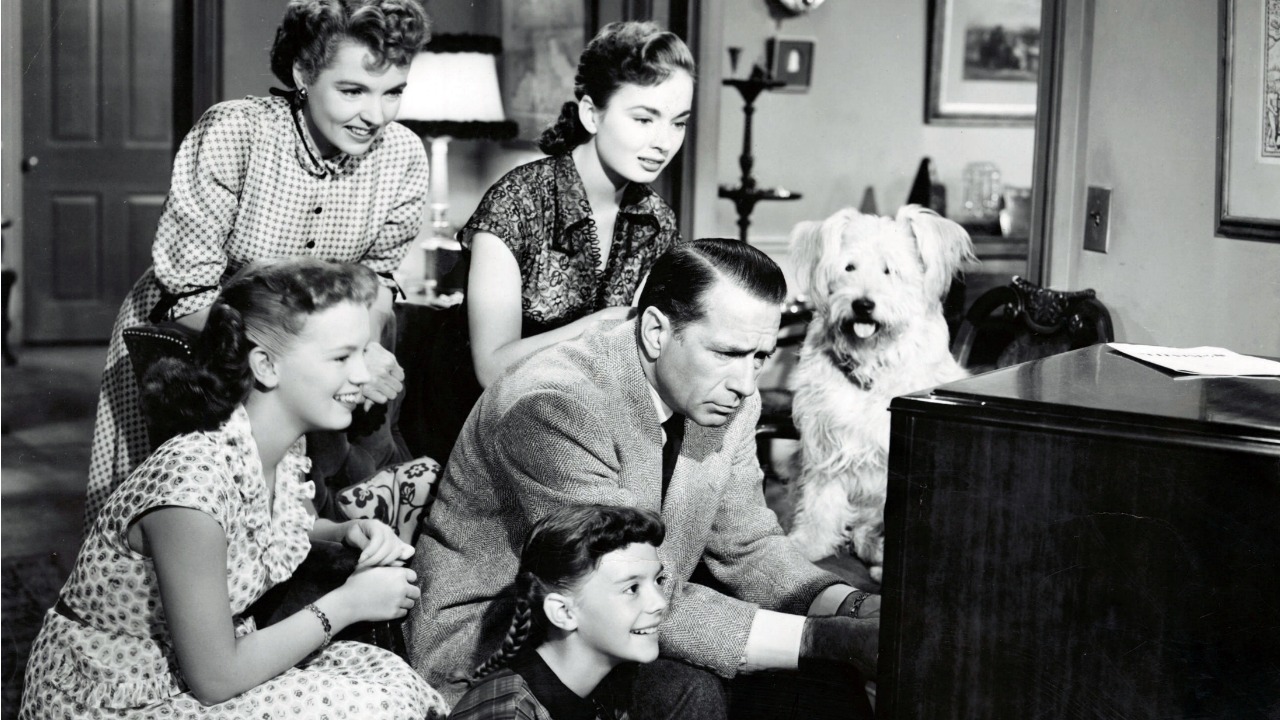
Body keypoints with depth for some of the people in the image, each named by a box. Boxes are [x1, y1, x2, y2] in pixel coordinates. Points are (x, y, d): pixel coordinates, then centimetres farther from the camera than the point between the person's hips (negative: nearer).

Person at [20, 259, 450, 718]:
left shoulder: (284, 449, -6)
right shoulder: (191, 480, -30)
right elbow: (213, 680, -24)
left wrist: (349, 534, -4)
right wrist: (346, 604, -17)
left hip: (197, 660, 8)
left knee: (390, 677, -8)